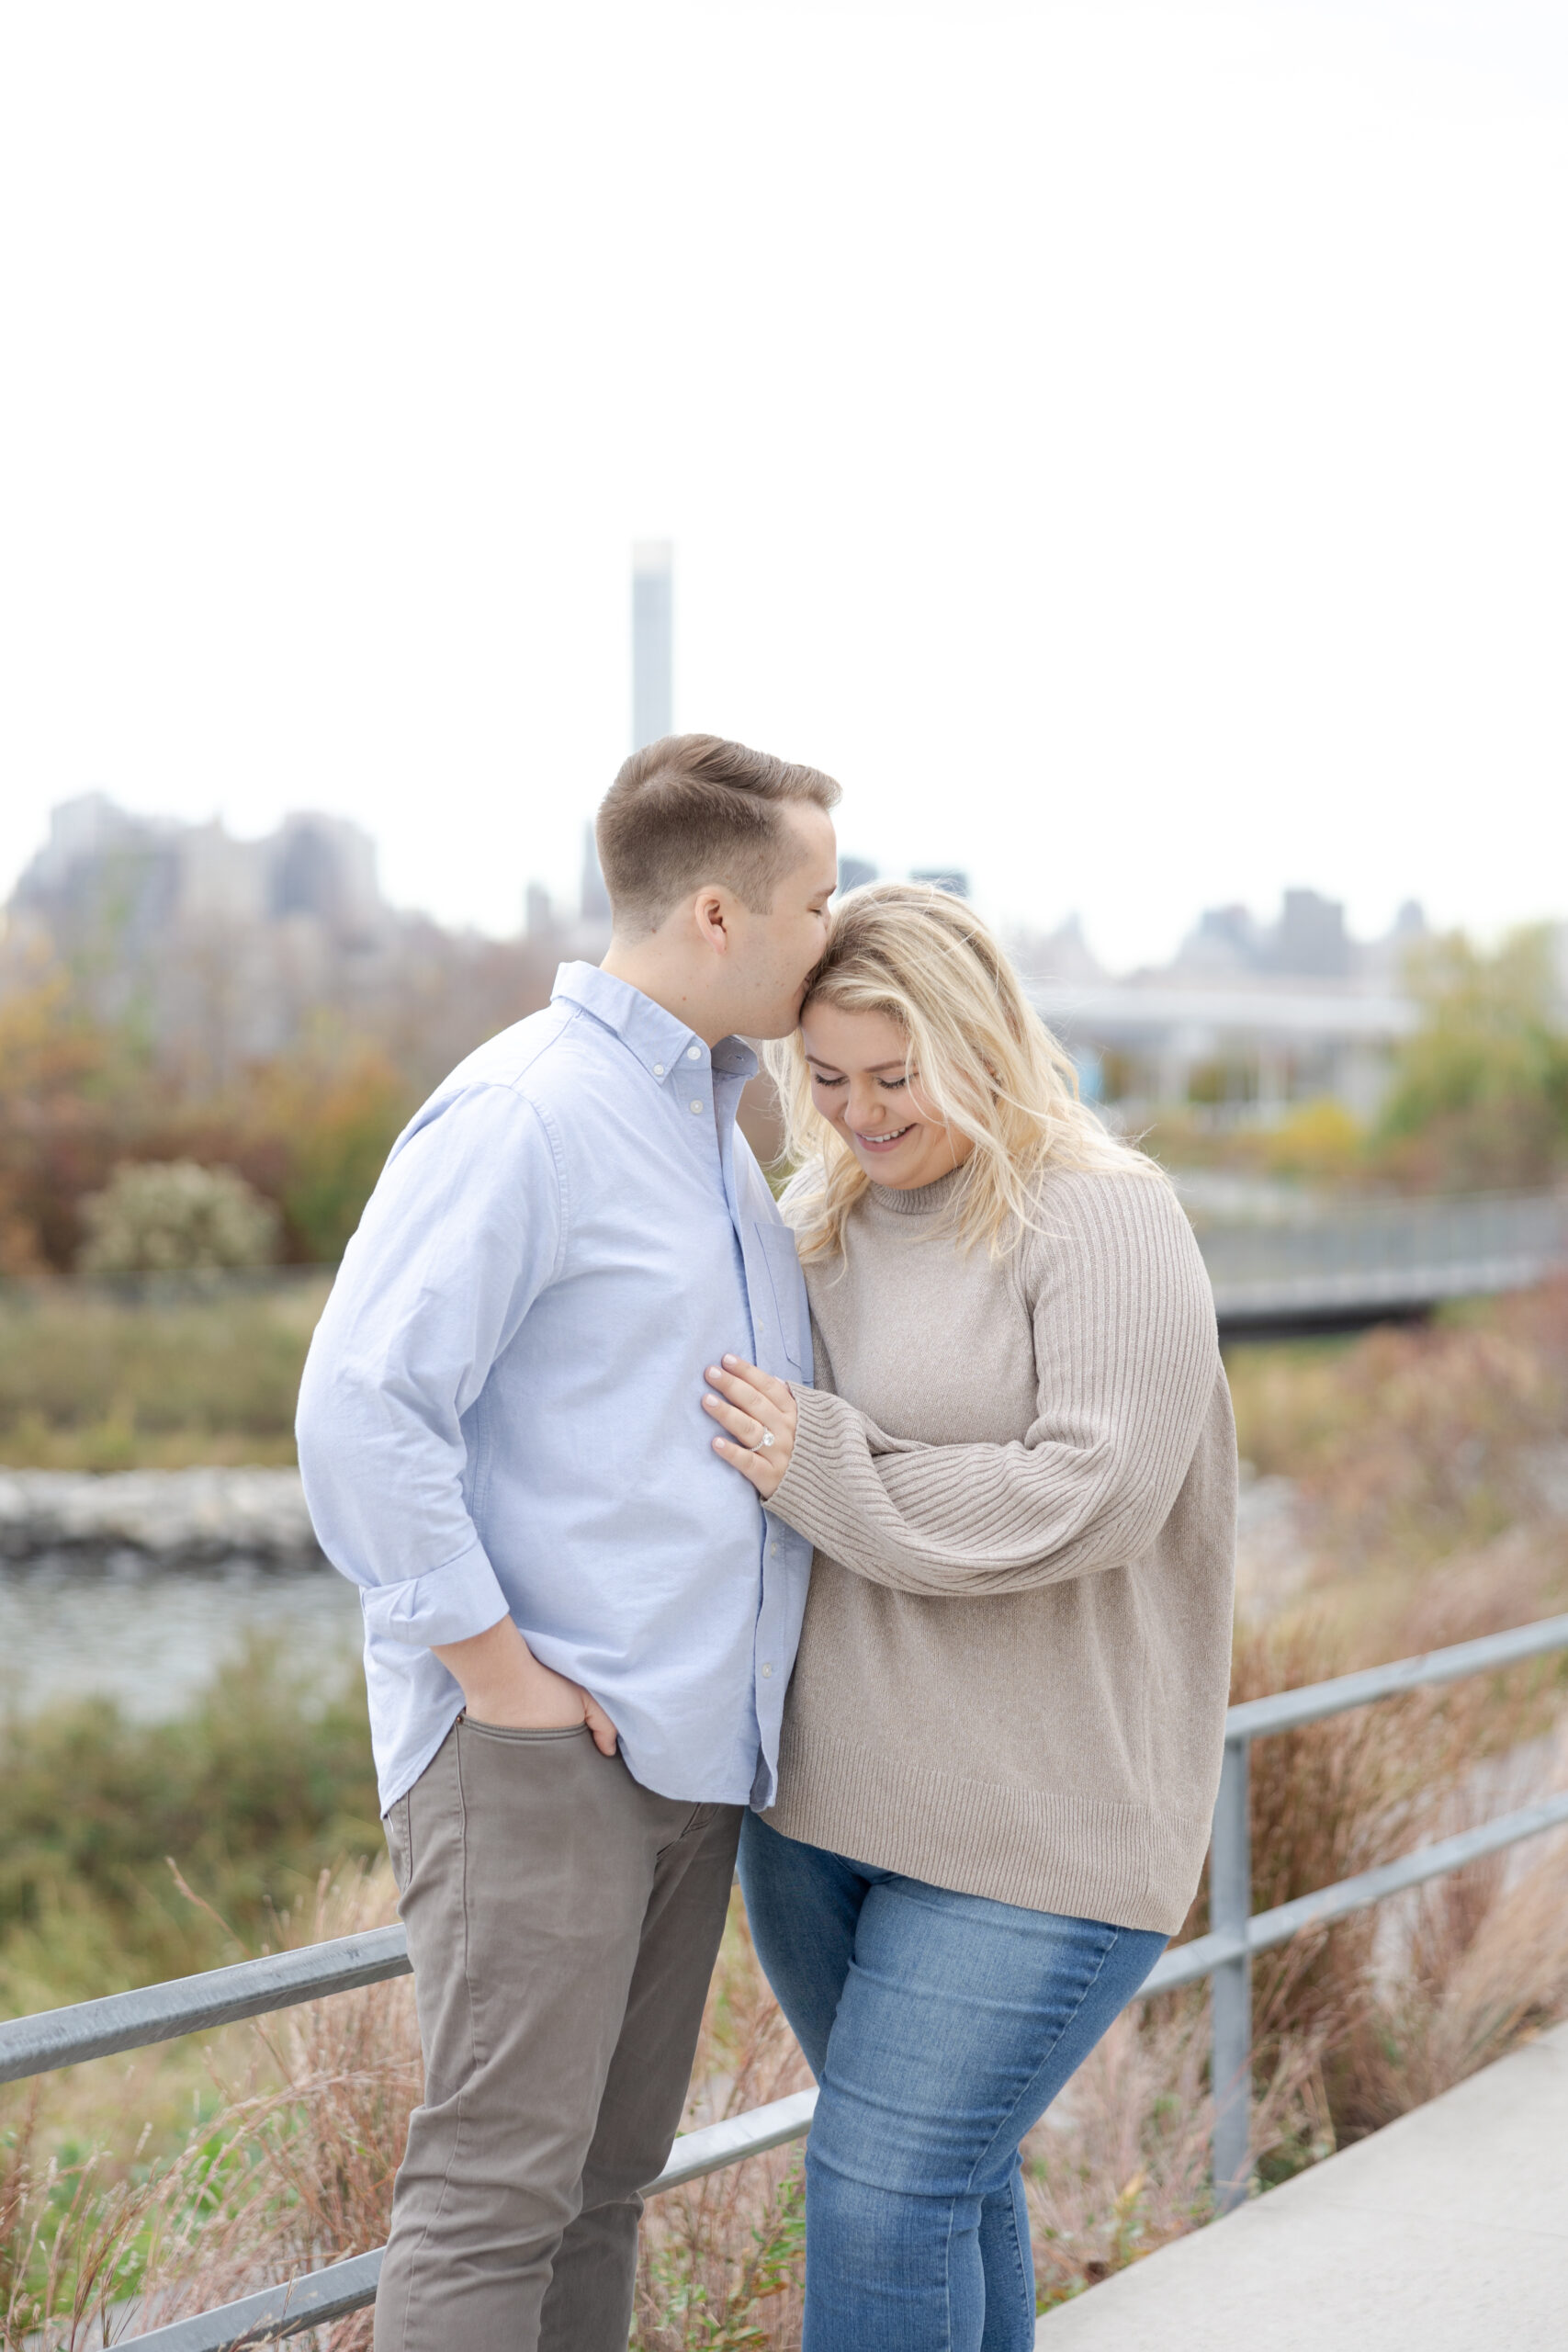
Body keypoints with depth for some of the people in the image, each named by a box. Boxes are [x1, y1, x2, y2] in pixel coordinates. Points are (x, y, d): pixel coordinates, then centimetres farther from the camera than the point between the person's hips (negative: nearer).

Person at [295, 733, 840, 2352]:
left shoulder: (711, 1123, 18)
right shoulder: (526, 1112, -12)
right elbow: (361, 1404, -19)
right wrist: (495, 1670, -18)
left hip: (687, 1741, 9)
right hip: (534, 1746, -9)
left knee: (608, 2175, 12)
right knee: (498, 2183, -9)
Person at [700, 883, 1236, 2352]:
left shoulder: (1105, 1223, -12)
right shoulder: (817, 1222, 9)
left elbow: (1089, 1499, -22)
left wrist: (825, 1469, -18)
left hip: (1035, 1829, -7)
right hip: (822, 1795, 7)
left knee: (885, 2194, -8)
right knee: (944, 2176, 17)